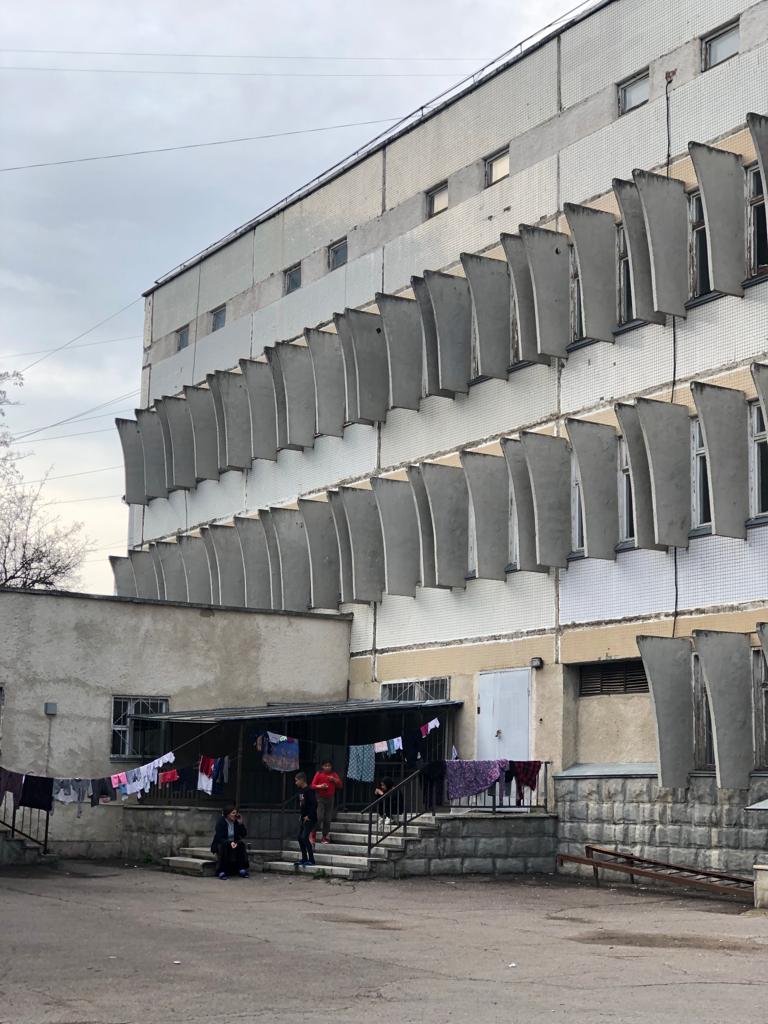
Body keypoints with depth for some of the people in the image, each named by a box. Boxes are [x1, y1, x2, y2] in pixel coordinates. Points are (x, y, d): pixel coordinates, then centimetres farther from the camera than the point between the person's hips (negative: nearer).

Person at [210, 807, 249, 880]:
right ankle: (222, 872, -32)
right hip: (220, 844, -4)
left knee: (242, 845, -23)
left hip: (233, 843, 4)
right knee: (223, 847, -36)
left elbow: (244, 835, -2)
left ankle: (242, 870, -22)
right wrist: (229, 843, -39)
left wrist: (240, 823, -15)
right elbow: (219, 838, -23)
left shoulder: (236, 822, -1)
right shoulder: (221, 822, -15)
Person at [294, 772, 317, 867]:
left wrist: (309, 816, -20)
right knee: (299, 837, 10)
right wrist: (301, 815, 12)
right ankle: (304, 858, 17)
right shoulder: (301, 790, 13)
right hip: (303, 818, 10)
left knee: (305, 837, -14)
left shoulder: (309, 790, -16)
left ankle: (311, 859, -9)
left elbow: (314, 804, -22)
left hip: (310, 819, -10)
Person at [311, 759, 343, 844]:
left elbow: (340, 785, 5)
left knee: (328, 819, 3)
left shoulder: (334, 774, 7)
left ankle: (325, 837, 11)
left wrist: (334, 780, -12)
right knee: (319, 817, -14)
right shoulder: (319, 774, -1)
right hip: (320, 798, -3)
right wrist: (320, 786, -22)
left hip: (330, 799, 3)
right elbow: (313, 785, -3)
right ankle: (313, 836, -2)